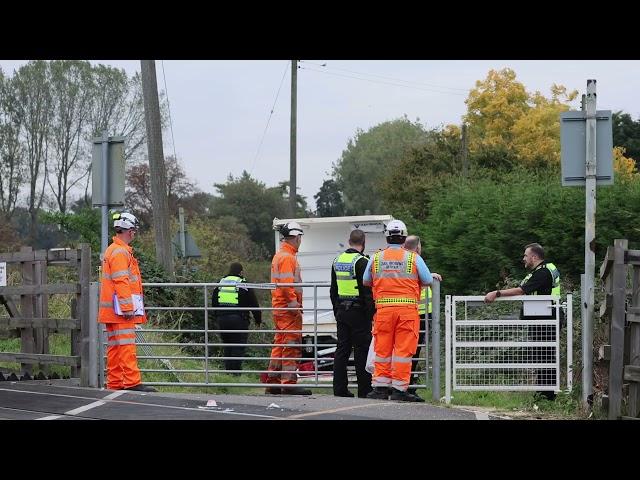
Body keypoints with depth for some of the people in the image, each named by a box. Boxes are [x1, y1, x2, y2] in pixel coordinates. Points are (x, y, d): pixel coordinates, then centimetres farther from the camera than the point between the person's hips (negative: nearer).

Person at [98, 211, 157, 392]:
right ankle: (132, 382, -16)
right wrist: (128, 307, -20)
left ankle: (114, 383, 11)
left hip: (113, 310, 10)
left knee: (115, 347, 10)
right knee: (126, 345, -13)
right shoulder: (120, 252, -12)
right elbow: (121, 282, -19)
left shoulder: (112, 250, 22)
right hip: (121, 309, -10)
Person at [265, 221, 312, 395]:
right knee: (291, 345, -9)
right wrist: (294, 302, -24)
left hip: (279, 307, 10)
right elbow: (286, 283, -22)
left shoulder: (279, 255, 20)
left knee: (280, 345, 13)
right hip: (289, 309, -10)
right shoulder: (287, 257, -13)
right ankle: (289, 382, -12)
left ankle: (273, 382, 16)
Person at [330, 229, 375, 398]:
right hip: (358, 312, -7)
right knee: (362, 351, -4)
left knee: (342, 349, 9)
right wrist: (371, 313, -10)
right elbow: (367, 291, -15)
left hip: (341, 312, 7)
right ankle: (364, 389, -3)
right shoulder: (361, 261, -12)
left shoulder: (337, 261, 11)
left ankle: (339, 388, 8)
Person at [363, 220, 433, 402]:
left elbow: (366, 281, 15)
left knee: (382, 349, 9)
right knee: (403, 350, 0)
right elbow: (428, 281, 4)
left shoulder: (376, 258, 5)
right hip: (407, 309, -2)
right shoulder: (414, 258, -1)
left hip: (383, 309, 2)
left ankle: (380, 387, 10)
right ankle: (399, 389, 0)